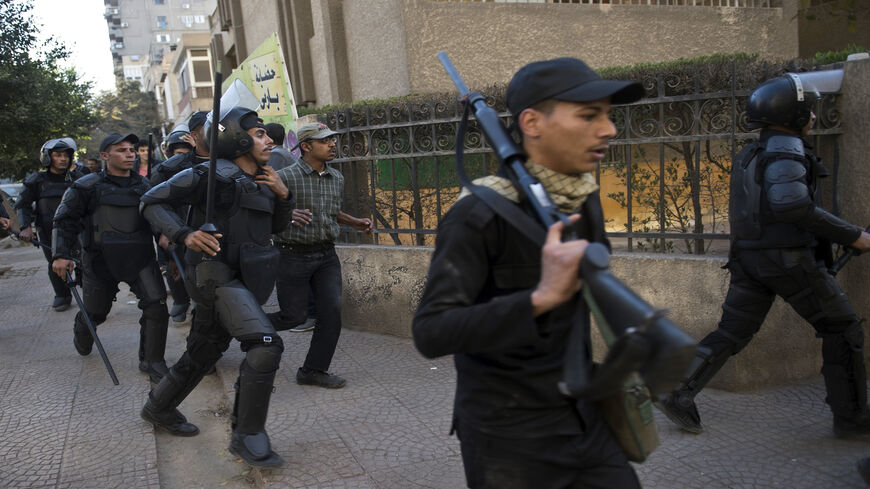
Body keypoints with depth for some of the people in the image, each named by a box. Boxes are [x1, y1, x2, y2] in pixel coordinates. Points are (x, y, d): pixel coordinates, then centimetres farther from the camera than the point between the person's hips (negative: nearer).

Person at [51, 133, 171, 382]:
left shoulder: (144, 185, 7)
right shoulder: (88, 186, -6)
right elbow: (65, 220, -1)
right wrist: (61, 255, -9)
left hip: (140, 259, 2)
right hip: (101, 261, -2)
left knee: (156, 305, -14)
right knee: (95, 312, 14)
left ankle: (151, 361, 2)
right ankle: (81, 335, 51)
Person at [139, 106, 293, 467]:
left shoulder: (262, 180, 11)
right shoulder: (211, 175, -12)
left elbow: (276, 226, 20)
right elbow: (152, 201, -7)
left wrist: (282, 195, 2)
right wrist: (185, 235, -22)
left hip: (244, 279, 9)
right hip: (217, 274, -9)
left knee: (204, 353, 20)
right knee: (265, 344, -22)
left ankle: (159, 409, 43)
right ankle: (247, 437, -9)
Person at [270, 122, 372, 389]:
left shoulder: (337, 179, 10)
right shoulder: (285, 177, -11)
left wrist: (355, 223, 10)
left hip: (326, 255, 6)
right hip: (293, 255, -6)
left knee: (332, 312, -2)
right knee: (294, 315, 0)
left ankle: (314, 370, 13)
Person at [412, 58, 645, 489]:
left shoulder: (586, 199, 1)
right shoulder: (479, 216, -21)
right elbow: (430, 334, -29)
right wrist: (542, 297, -38)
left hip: (585, 421, 6)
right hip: (510, 440, -6)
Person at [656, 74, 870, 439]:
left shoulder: (751, 153, 18)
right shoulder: (786, 148, -11)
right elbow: (794, 205, -26)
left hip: (749, 256, 8)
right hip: (788, 258, -8)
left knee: (731, 332, 8)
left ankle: (679, 395, 1)